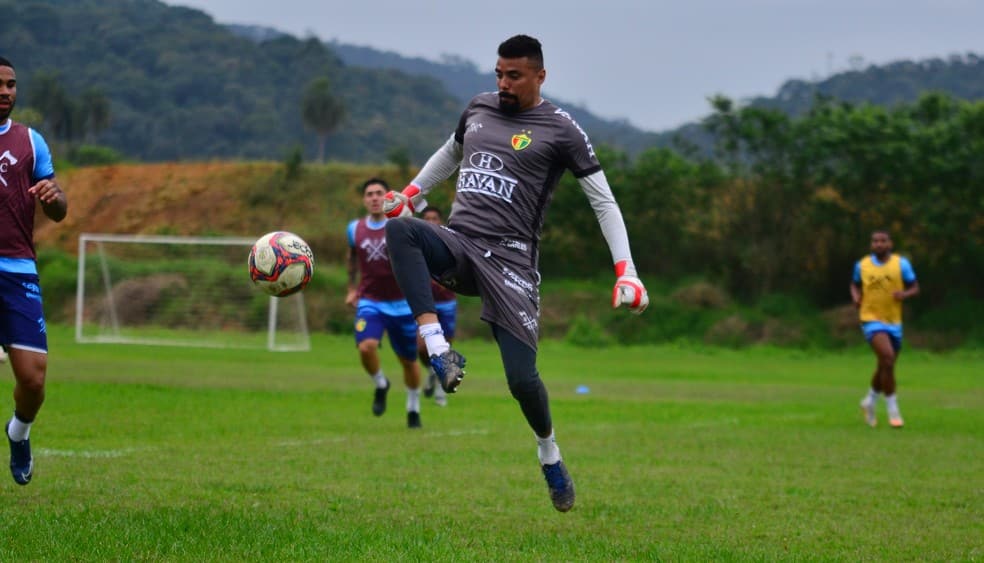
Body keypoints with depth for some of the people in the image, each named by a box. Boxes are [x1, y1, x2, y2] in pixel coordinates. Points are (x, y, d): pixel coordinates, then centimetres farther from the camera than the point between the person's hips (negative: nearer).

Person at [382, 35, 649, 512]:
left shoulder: (561, 131, -1)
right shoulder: (478, 108, 15)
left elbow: (604, 202, -1)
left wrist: (625, 271, -10)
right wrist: (410, 195, 29)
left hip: (509, 259, -4)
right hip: (457, 244, 4)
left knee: (522, 377, -11)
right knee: (398, 227, -31)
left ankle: (549, 451, 23)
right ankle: (438, 351, -34)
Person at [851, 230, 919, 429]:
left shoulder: (901, 264, -2)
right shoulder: (862, 265, 0)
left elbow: (915, 288, 3)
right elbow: (855, 285, 17)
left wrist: (904, 294, -19)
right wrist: (856, 297, -4)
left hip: (894, 321, 3)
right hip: (871, 319, -3)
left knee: (885, 367, 14)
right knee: (887, 357, -24)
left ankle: (870, 401, 42)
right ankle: (892, 408, -13)